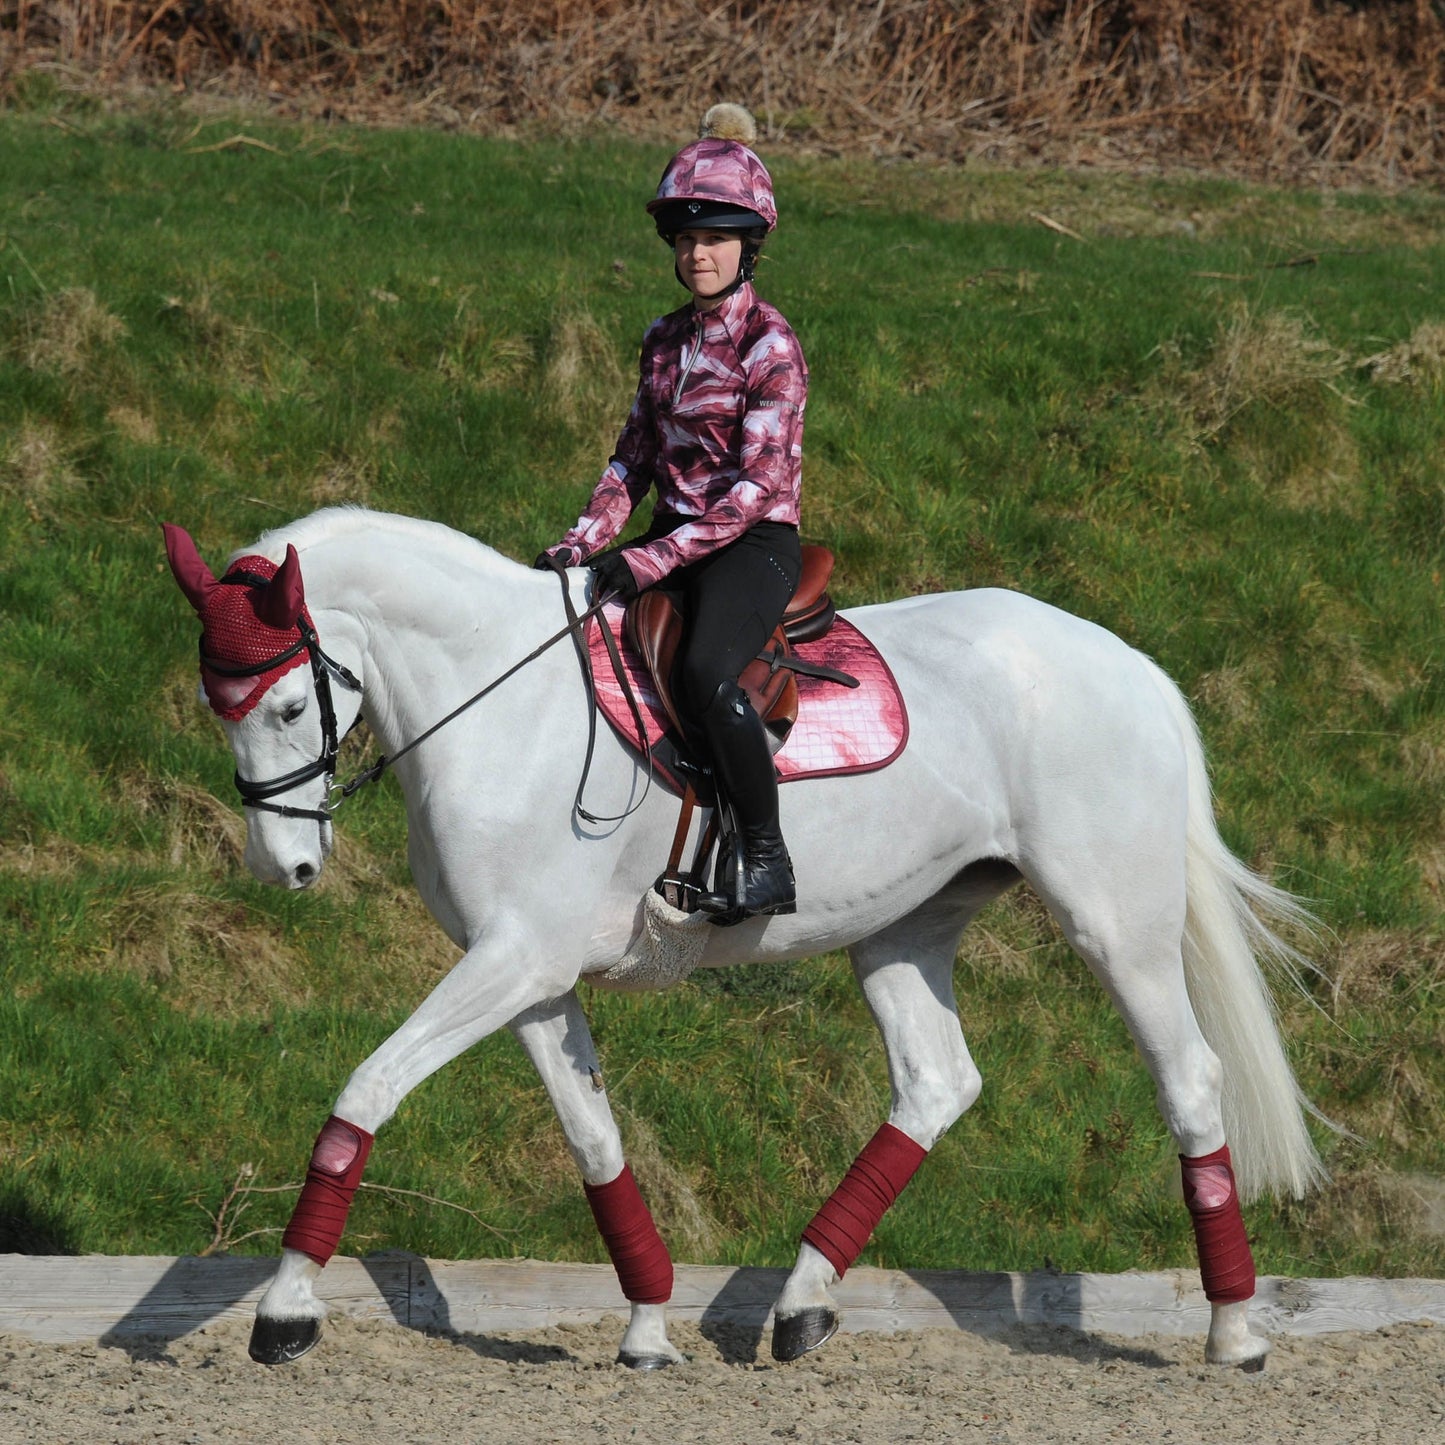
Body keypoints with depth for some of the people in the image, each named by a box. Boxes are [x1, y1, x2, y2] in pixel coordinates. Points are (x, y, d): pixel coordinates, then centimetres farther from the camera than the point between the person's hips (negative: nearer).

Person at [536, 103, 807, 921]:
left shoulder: (770, 346, -12)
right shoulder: (667, 340, 12)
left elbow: (757, 485, -18)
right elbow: (636, 457, 15)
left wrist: (652, 561, -24)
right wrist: (585, 543, -2)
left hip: (754, 545, -8)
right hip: (676, 538, 8)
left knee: (704, 673, -34)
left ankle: (768, 861, -25)